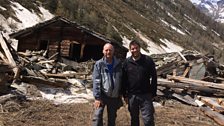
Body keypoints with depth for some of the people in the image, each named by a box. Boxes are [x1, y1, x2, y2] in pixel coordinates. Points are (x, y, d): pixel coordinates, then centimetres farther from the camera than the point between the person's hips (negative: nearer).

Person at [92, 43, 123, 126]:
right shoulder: (99, 64, -6)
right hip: (102, 95, -3)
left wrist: (120, 95, 8)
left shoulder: (118, 64, 2)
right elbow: (96, 82, -10)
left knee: (112, 118, 12)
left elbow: (121, 80, 8)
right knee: (98, 116, -12)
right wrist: (97, 97, -15)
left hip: (114, 97, 3)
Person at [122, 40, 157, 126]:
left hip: (146, 95, -2)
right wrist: (125, 95, 3)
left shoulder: (148, 60, -5)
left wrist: (153, 93, -2)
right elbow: (124, 80, 5)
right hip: (132, 95, 2)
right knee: (134, 119, 16)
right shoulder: (127, 62, 1)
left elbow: (154, 77, 0)